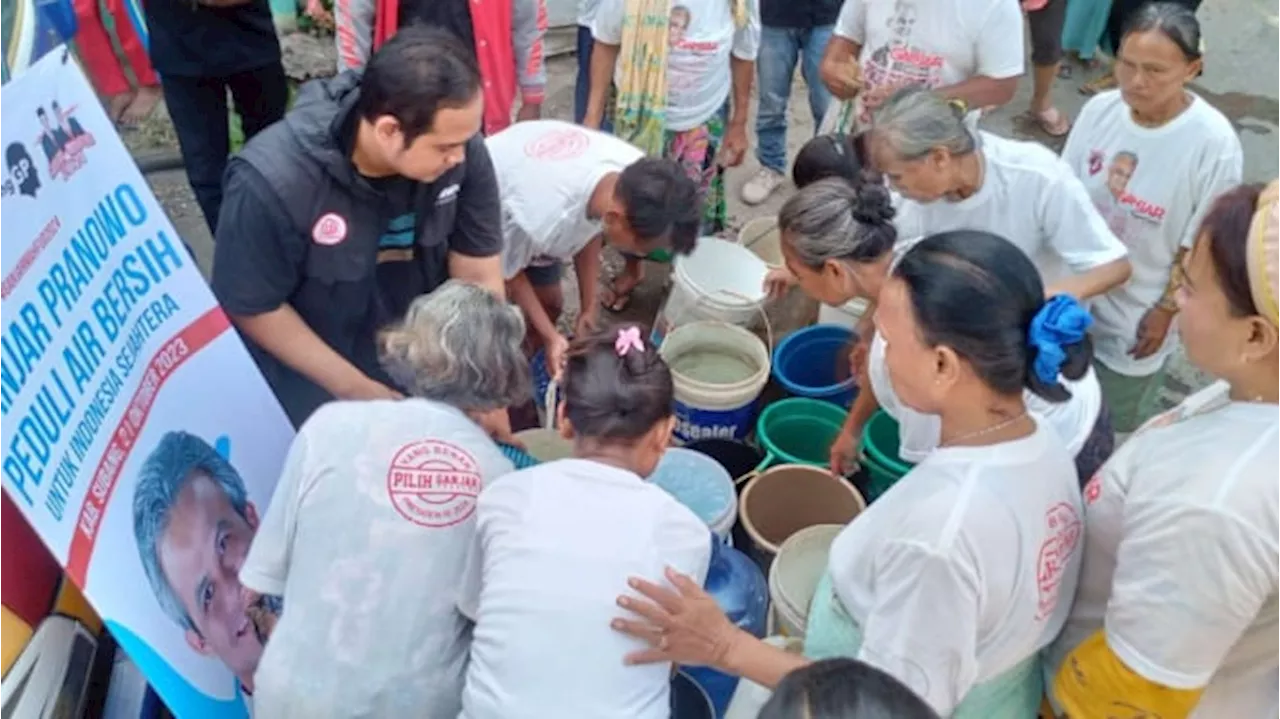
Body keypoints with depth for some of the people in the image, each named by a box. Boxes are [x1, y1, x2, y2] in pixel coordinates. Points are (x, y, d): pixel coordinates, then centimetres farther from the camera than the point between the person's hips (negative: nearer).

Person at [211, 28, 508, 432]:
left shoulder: (461, 151, -24)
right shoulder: (272, 181, -32)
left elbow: (479, 278, -15)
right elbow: (253, 308, -19)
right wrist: (358, 390, -17)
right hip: (306, 363, -3)